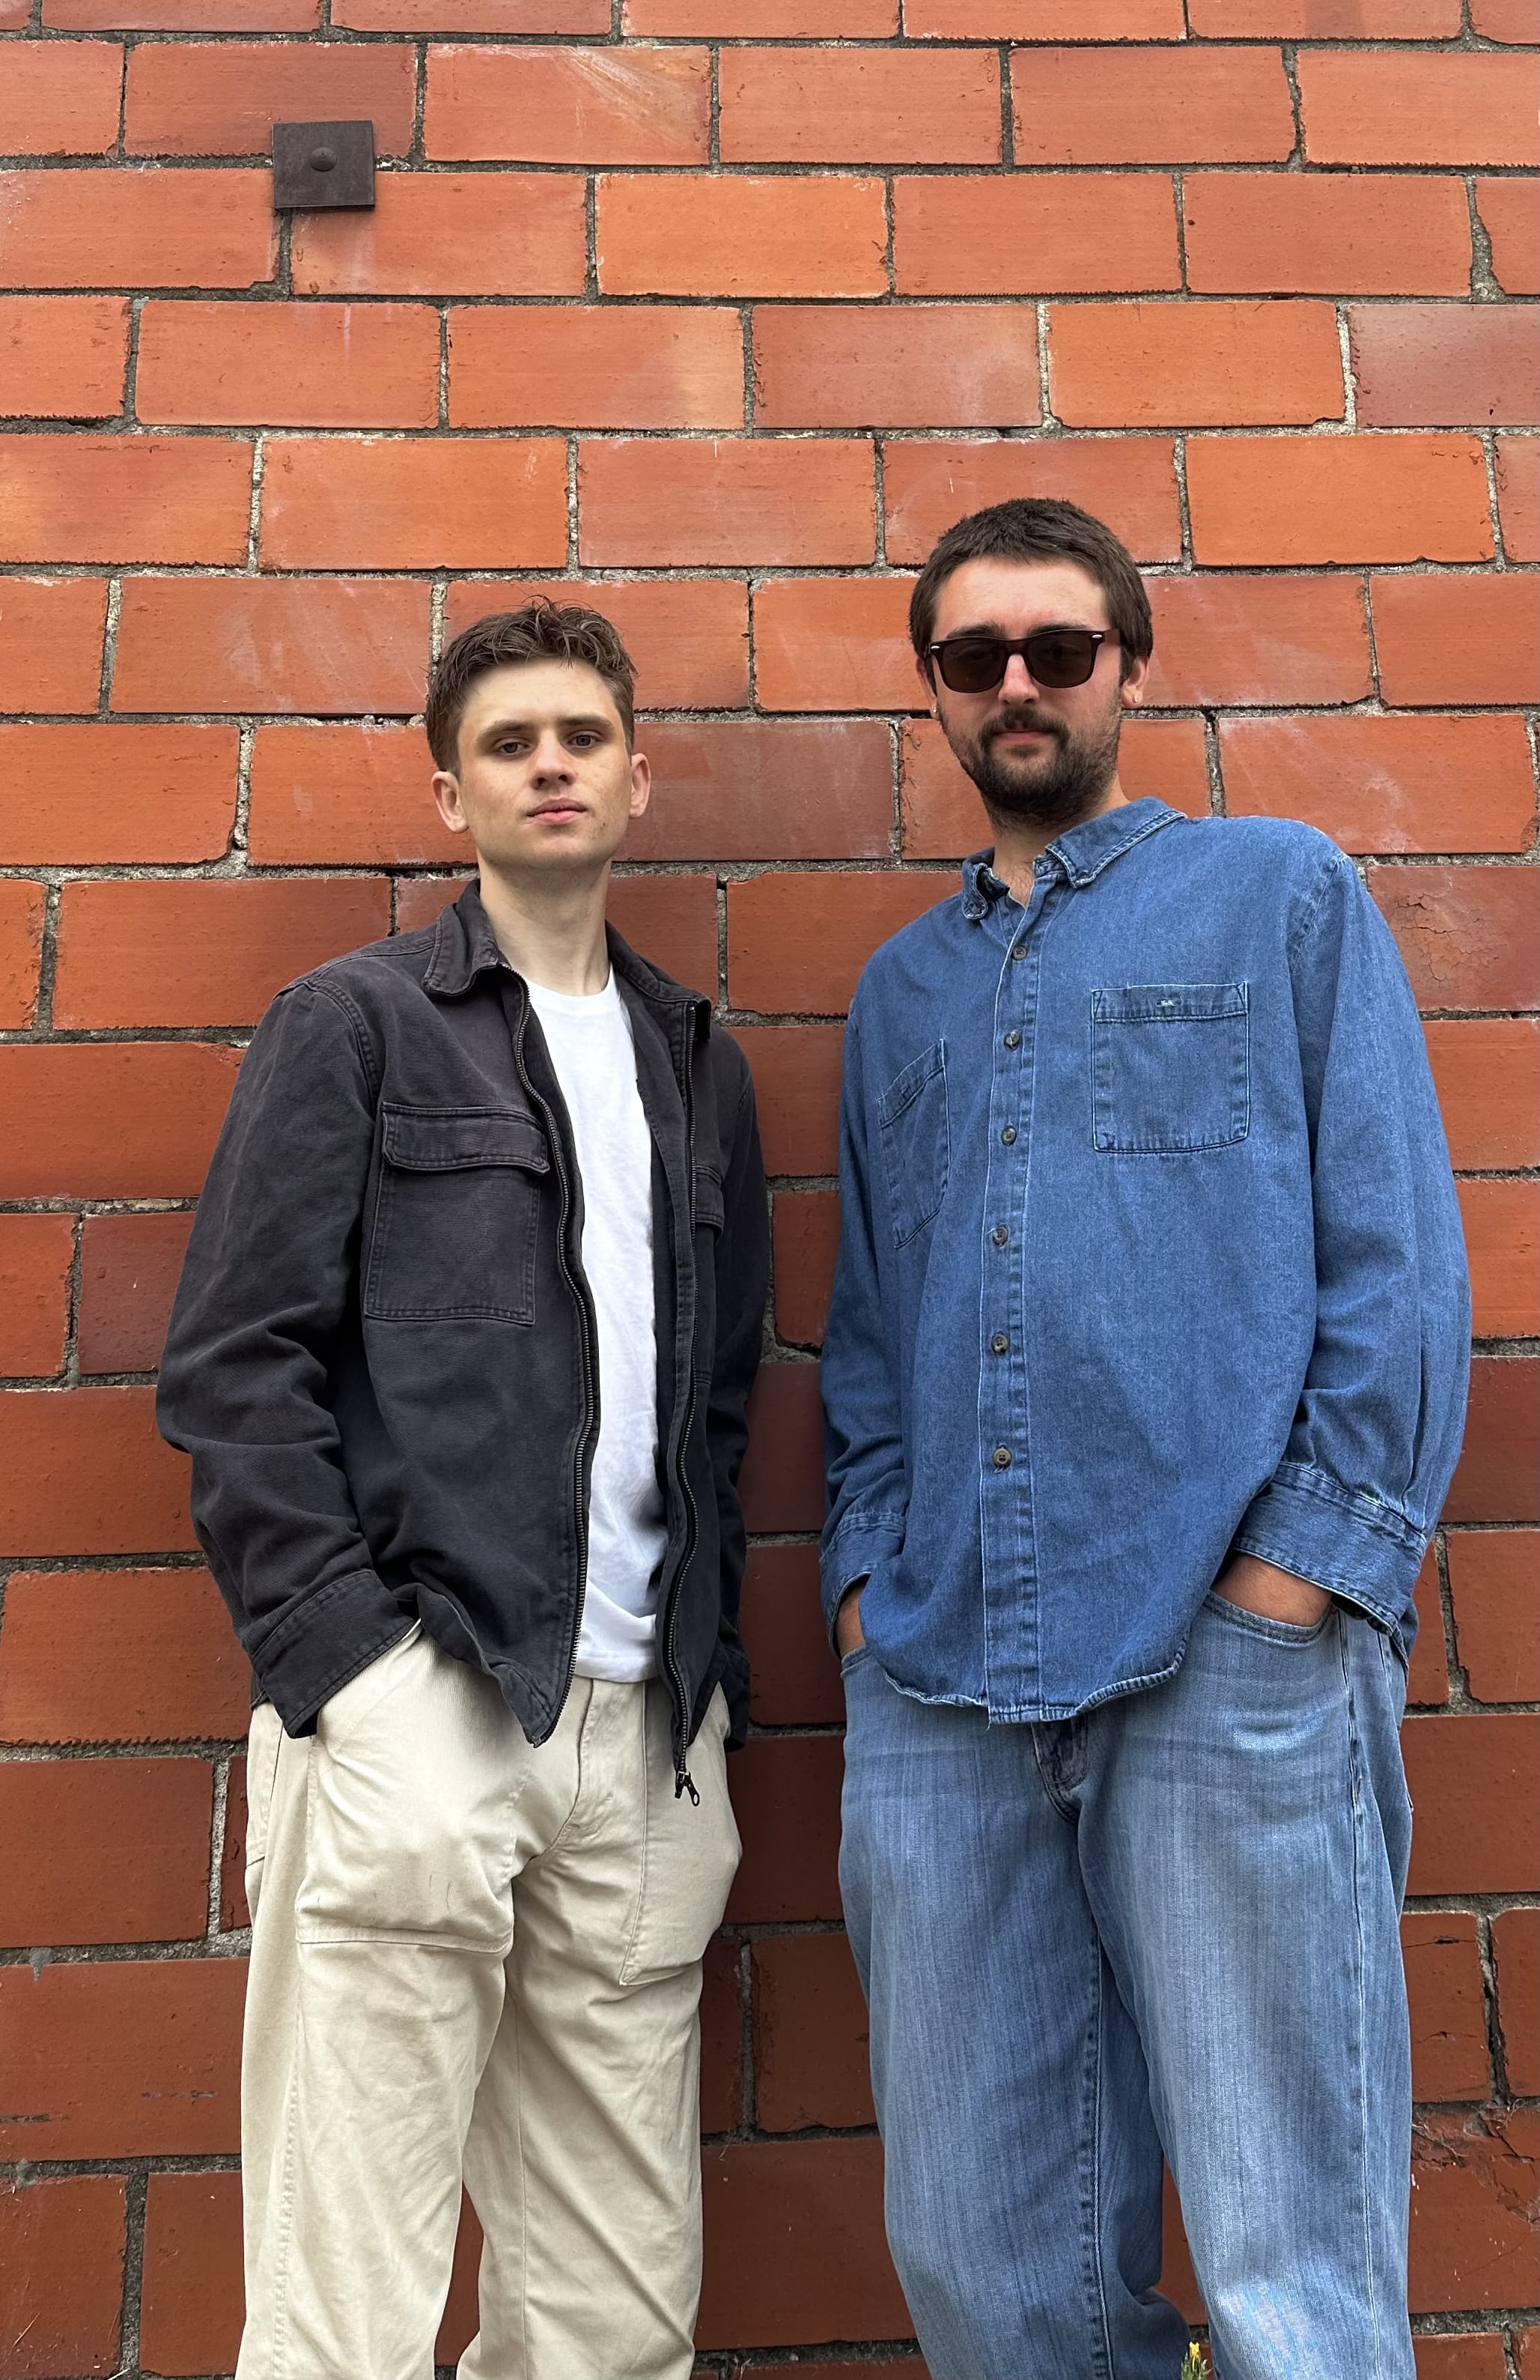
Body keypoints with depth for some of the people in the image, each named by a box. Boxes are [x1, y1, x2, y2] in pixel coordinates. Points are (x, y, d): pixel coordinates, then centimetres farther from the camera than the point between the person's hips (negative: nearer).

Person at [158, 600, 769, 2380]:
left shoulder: (695, 1064, 18)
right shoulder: (354, 1024, 4)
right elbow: (232, 1364, -3)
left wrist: (714, 1663, 9)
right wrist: (339, 1650, -12)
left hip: (646, 1729, 5)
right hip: (412, 1704, -4)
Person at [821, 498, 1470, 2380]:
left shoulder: (1280, 895, 8)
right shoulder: (901, 990, 20)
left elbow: (1396, 1261, 0)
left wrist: (1298, 1567, -10)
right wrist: (867, 1567, 5)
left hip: (1229, 1659, -4)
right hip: (937, 1681, 5)